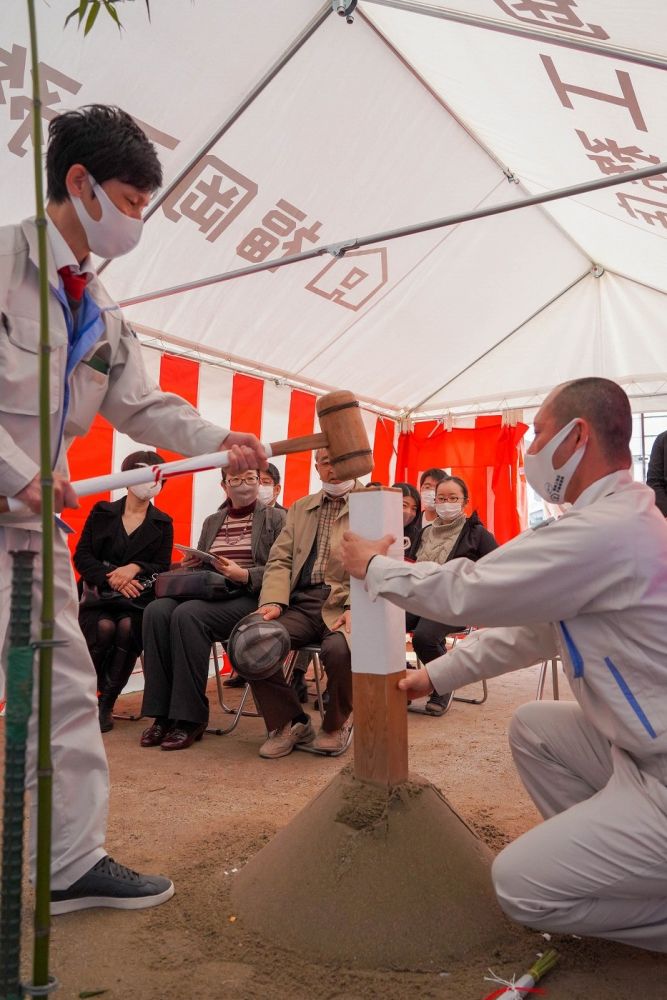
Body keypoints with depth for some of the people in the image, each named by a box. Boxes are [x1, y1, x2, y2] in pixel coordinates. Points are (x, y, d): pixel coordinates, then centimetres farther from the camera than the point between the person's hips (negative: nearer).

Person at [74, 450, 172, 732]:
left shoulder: (162, 523, 12)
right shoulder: (102, 512, 10)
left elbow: (162, 568, 3)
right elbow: (81, 556, 1)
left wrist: (135, 568, -19)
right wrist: (110, 577, -17)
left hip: (138, 596, 0)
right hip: (99, 594, 0)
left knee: (128, 626, -32)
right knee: (105, 628, -31)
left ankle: (106, 703, -18)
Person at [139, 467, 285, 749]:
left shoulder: (276, 518, 7)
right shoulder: (211, 522, 23)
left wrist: (244, 575, -18)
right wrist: (190, 564, 1)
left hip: (250, 597, -5)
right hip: (208, 593, 5)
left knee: (188, 615, -32)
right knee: (156, 610, -25)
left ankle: (190, 718, -23)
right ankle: (162, 714, -20)